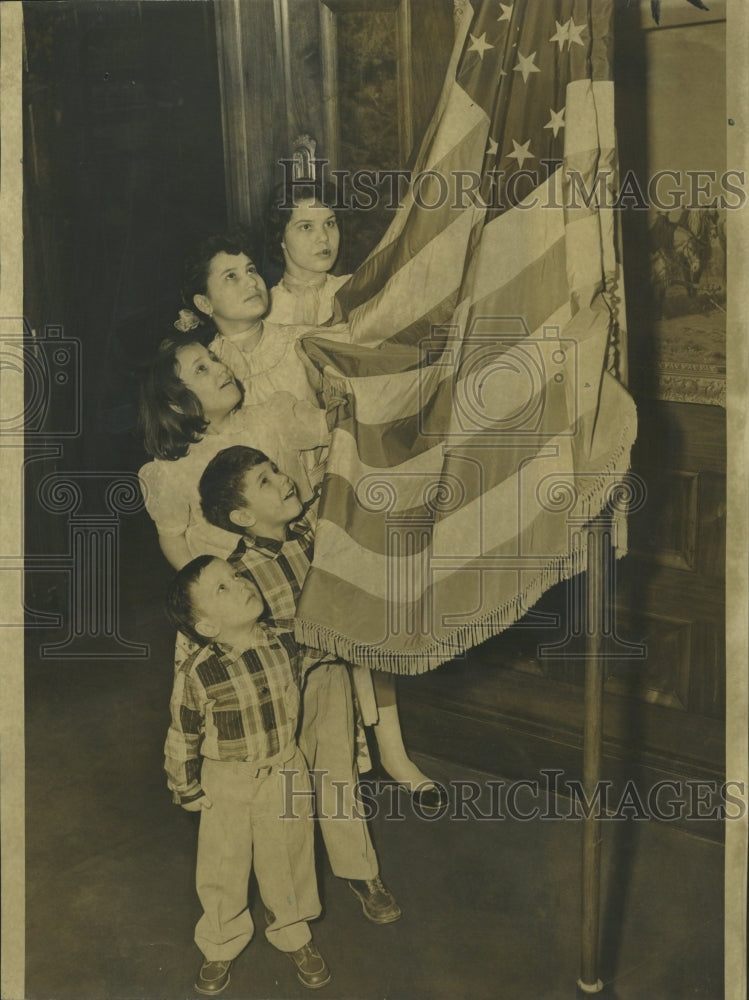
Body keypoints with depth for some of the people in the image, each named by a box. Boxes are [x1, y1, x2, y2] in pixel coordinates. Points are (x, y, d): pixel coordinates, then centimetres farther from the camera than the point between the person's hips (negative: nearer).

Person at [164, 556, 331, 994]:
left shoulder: (286, 644, -15)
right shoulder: (197, 676, -26)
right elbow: (182, 738, -12)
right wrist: (188, 790, -3)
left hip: (286, 774, 2)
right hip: (226, 784, -2)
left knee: (288, 861, 18)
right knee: (222, 868, 15)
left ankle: (293, 935, 43)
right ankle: (222, 945, 40)